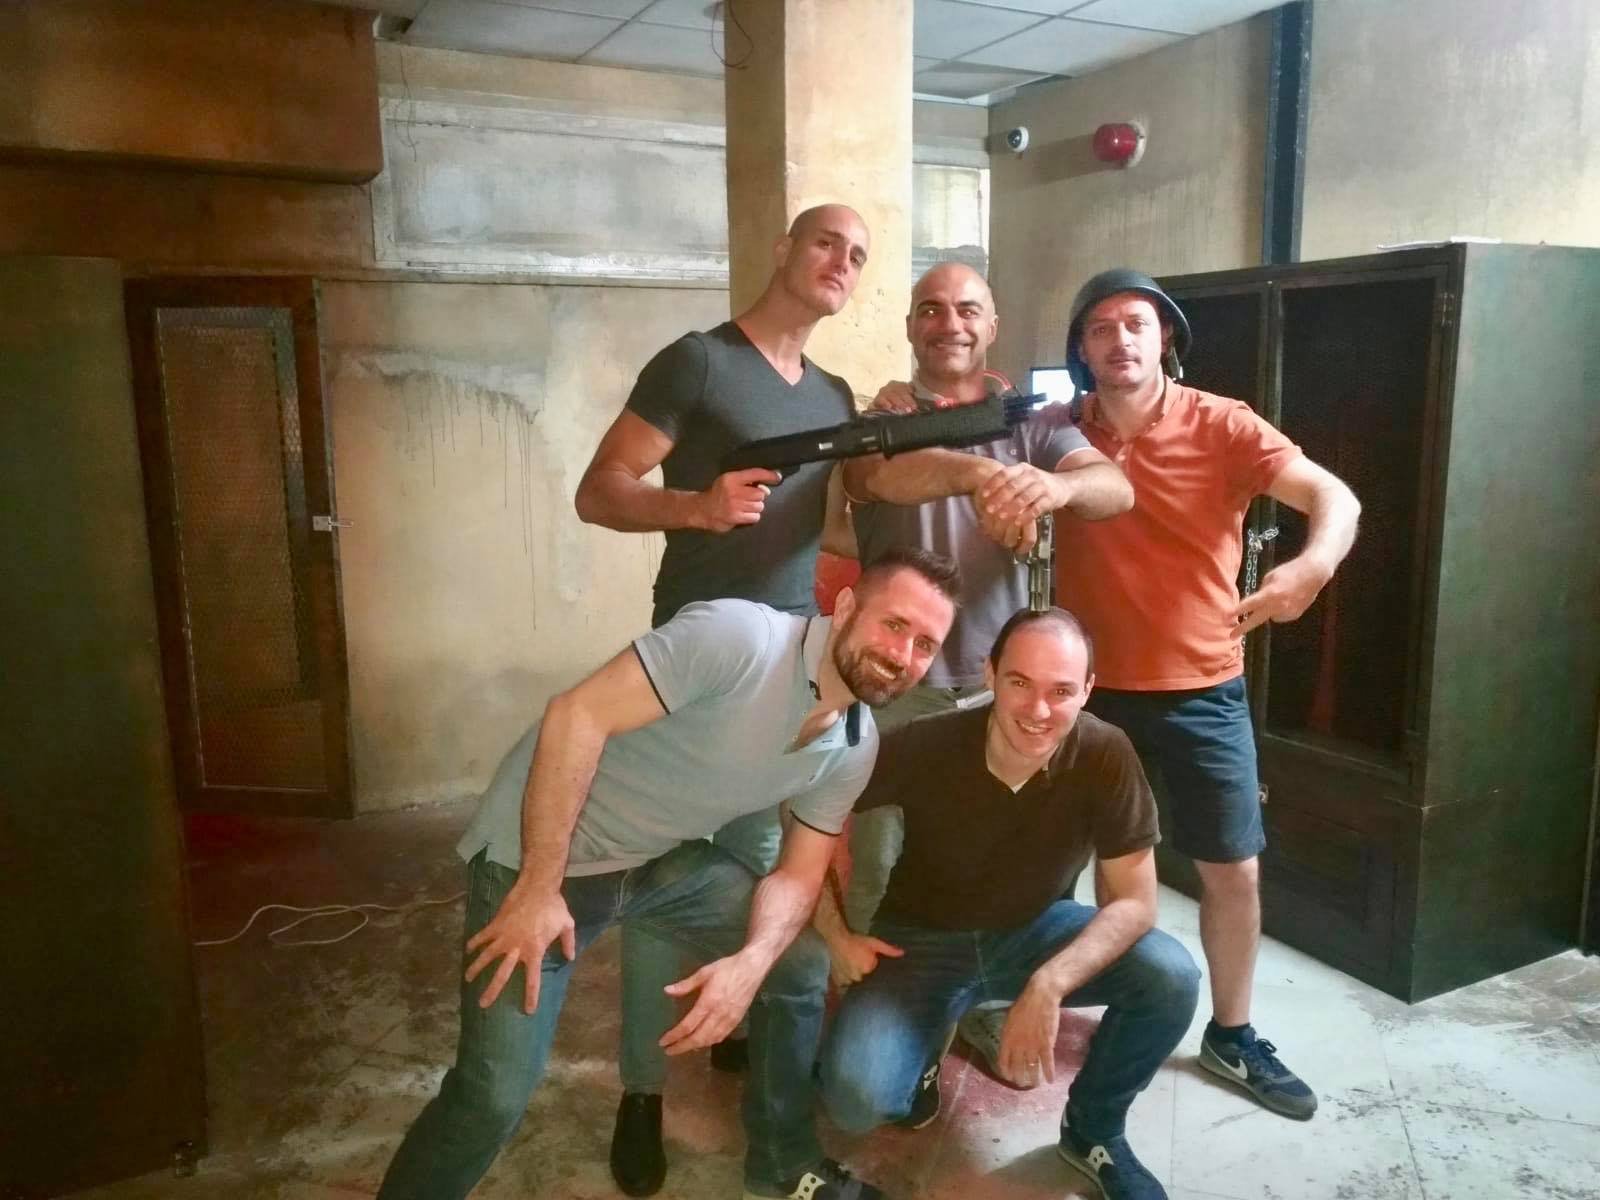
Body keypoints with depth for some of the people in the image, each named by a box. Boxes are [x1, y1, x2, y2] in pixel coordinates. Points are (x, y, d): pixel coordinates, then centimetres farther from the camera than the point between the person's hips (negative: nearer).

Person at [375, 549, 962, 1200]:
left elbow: (798, 874, 2)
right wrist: (540, 889, -28)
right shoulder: (739, 635, -29)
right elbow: (577, 716, -29)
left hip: (666, 858, 7)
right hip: (538, 850, -7)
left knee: (800, 965, 6)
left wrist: (751, 962, -19)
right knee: (496, 1094, -13)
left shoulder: (854, 750, -3)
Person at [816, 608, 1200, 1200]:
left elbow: (1134, 903, -18)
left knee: (1171, 978, -23)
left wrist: (1048, 985, -32)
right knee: (856, 1097, -25)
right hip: (923, 940, -2)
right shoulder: (924, 747, -26)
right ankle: (922, 1052, 13)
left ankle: (1093, 1131, 6)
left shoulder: (1105, 755, -23)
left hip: (1034, 930, 2)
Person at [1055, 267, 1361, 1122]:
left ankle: (1231, 1036, 29)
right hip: (1089, 688, 1)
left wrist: (1315, 561, -38)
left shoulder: (1221, 425, -9)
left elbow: (1333, 497, -17)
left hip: (1202, 691, 0)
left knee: (1234, 868, 7)